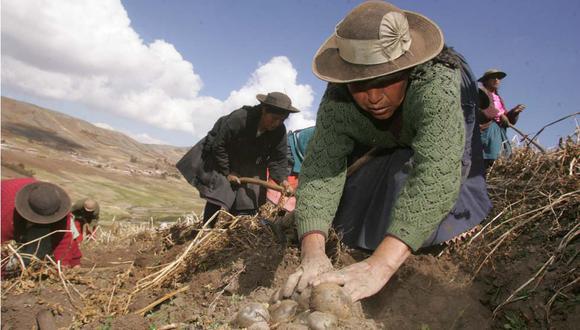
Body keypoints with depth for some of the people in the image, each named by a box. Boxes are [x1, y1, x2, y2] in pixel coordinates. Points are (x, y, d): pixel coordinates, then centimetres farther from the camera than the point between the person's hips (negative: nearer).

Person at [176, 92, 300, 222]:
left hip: (249, 168, 5)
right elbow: (219, 146, -25)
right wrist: (227, 173, -19)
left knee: (249, 202, 3)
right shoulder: (238, 118, -34)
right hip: (222, 160, -4)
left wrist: (282, 179, -30)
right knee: (216, 197, -7)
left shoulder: (279, 131, -20)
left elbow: (279, 158, -12)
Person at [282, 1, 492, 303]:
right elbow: (320, 167, -43)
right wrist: (312, 254, -59)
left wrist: (380, 265, -68)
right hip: (381, 142, 3)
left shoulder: (436, 85, -47)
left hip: (443, 124, -2)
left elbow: (434, 175, -57)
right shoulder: (337, 102, -36)